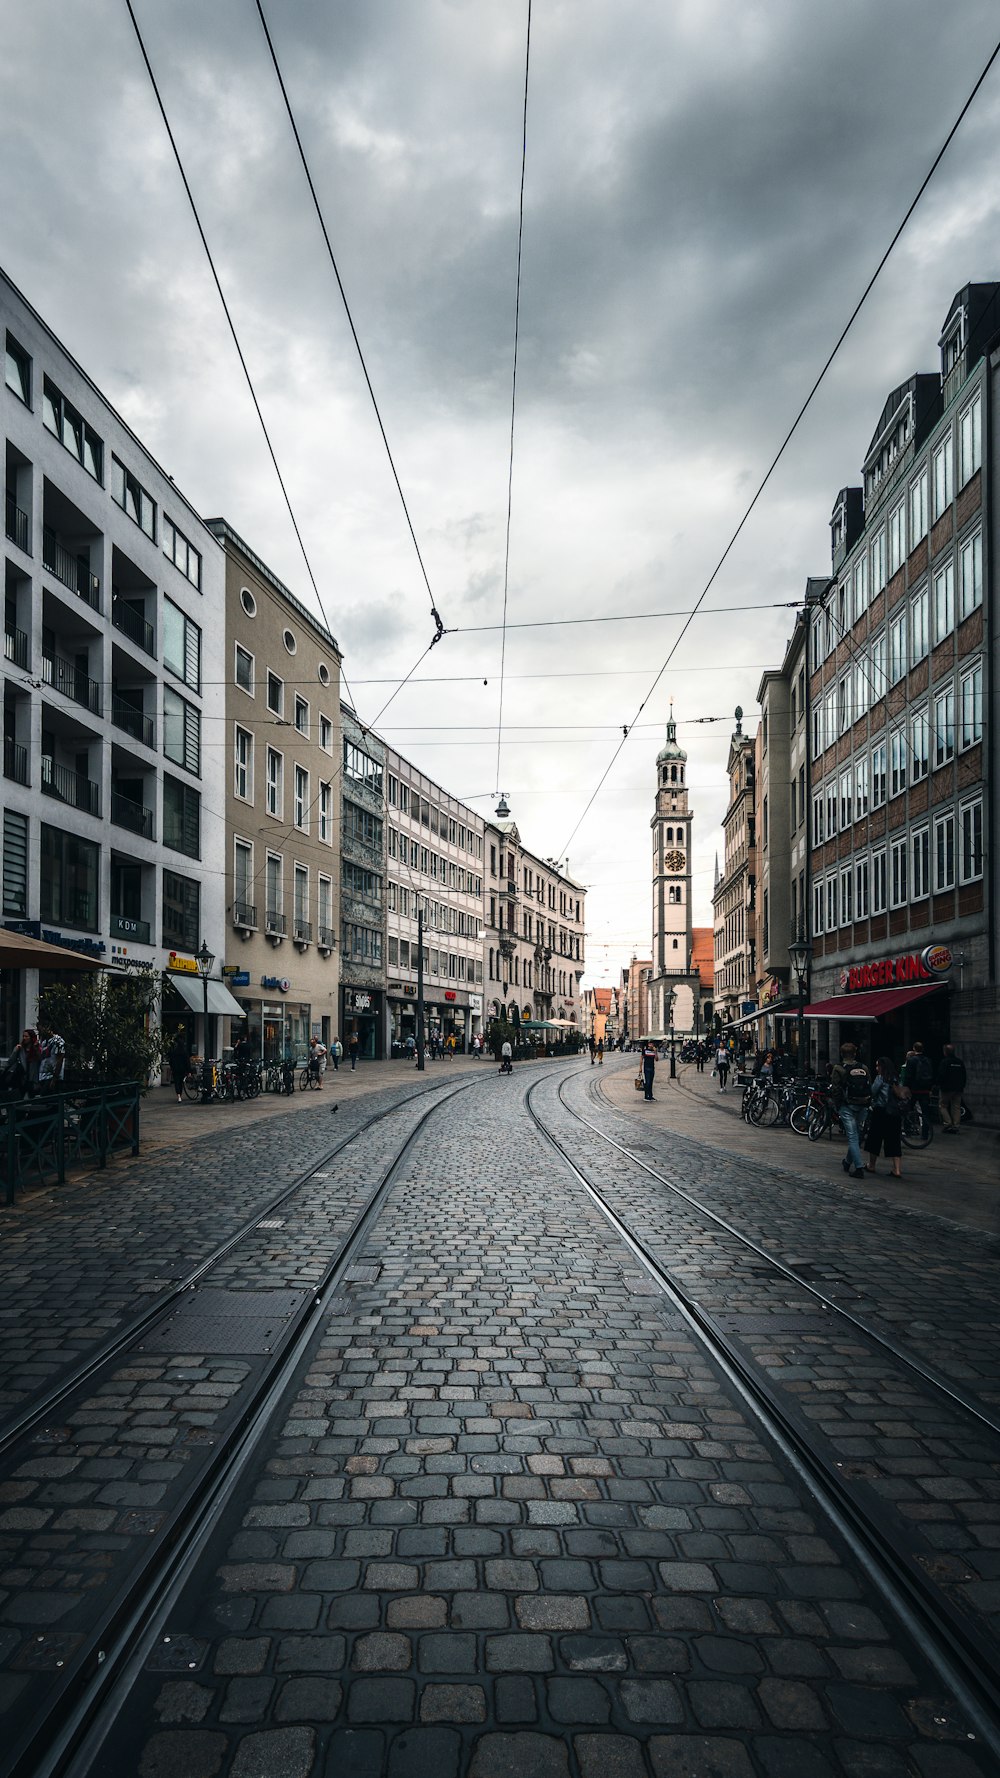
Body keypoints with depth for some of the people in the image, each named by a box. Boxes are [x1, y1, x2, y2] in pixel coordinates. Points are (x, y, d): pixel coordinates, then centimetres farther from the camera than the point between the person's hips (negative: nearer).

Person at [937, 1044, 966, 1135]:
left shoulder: (945, 1062, -10)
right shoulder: (960, 1062, 11)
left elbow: (941, 1075, -15)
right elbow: (964, 1076, 15)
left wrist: (939, 1085, -2)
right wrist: (962, 1086, 22)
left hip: (947, 1088, -6)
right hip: (958, 1089, 6)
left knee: (943, 1106, 4)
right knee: (956, 1107, 6)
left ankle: (947, 1123, -9)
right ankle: (955, 1126, 3)